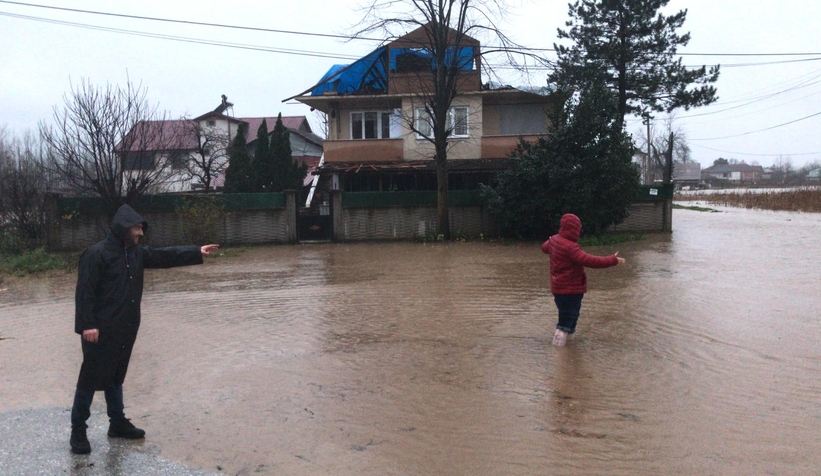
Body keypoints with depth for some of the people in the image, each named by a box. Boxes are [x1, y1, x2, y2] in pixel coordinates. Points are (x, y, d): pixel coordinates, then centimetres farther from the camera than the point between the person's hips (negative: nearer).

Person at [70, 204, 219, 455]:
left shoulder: (136, 252, 10)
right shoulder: (97, 254, -15)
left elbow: (165, 256, 13)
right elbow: (85, 291, -18)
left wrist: (198, 252, 6)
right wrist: (87, 324, -22)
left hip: (125, 329, 8)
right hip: (101, 330, -8)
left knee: (116, 377, 18)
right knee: (91, 378, 1)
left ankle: (118, 422, 29)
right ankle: (78, 430, 13)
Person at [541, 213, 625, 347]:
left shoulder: (554, 240, 2)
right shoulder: (571, 247, -26)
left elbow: (544, 247, 25)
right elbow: (589, 260, -31)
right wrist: (612, 260, -27)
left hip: (558, 287, 9)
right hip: (570, 289, -9)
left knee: (565, 312, 22)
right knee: (570, 314, 0)